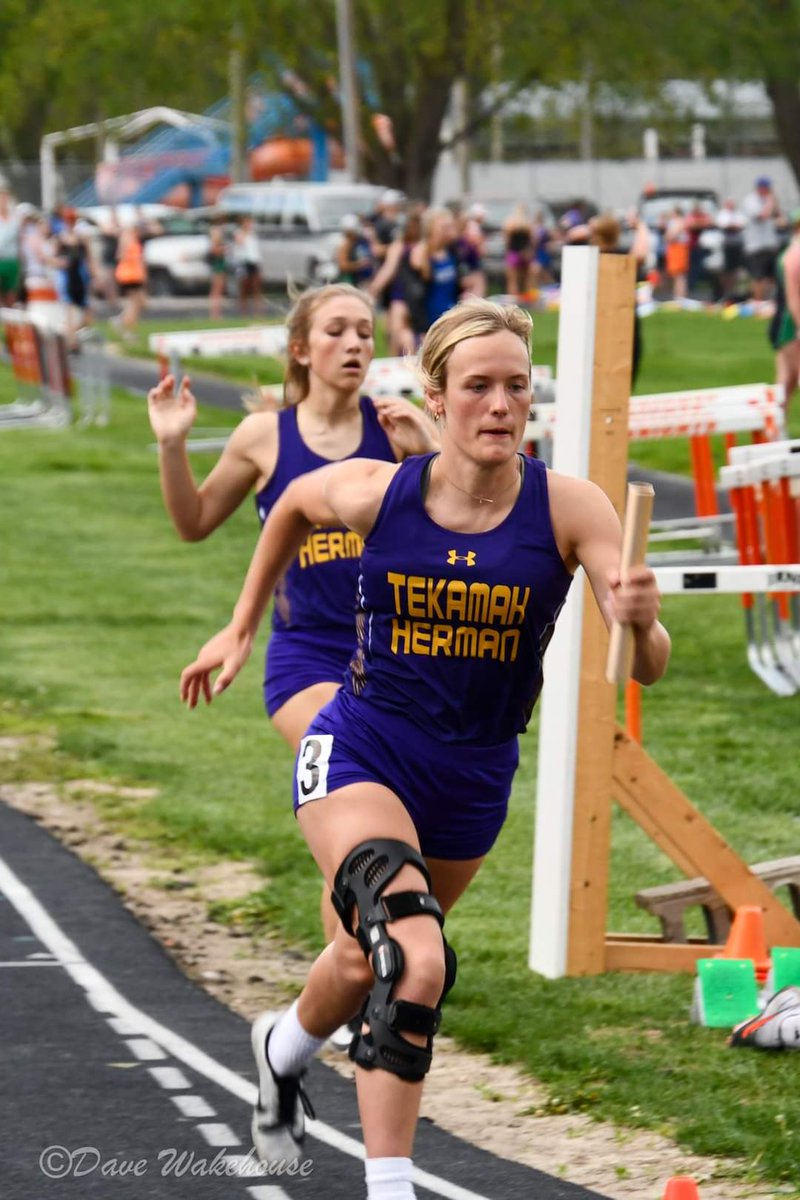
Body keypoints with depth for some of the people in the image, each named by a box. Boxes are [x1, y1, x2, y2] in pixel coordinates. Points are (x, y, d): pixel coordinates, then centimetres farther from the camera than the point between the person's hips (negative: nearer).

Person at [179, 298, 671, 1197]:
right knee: (417, 962, -28)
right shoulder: (375, 493, -13)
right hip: (360, 752, -3)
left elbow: (647, 667, -21)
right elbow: (292, 504, 12)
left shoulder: (567, 509, -15)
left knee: (371, 962, 25)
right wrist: (242, 628, 17)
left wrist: (640, 622, -44)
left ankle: (287, 1045, 59)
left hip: (473, 782, 3)